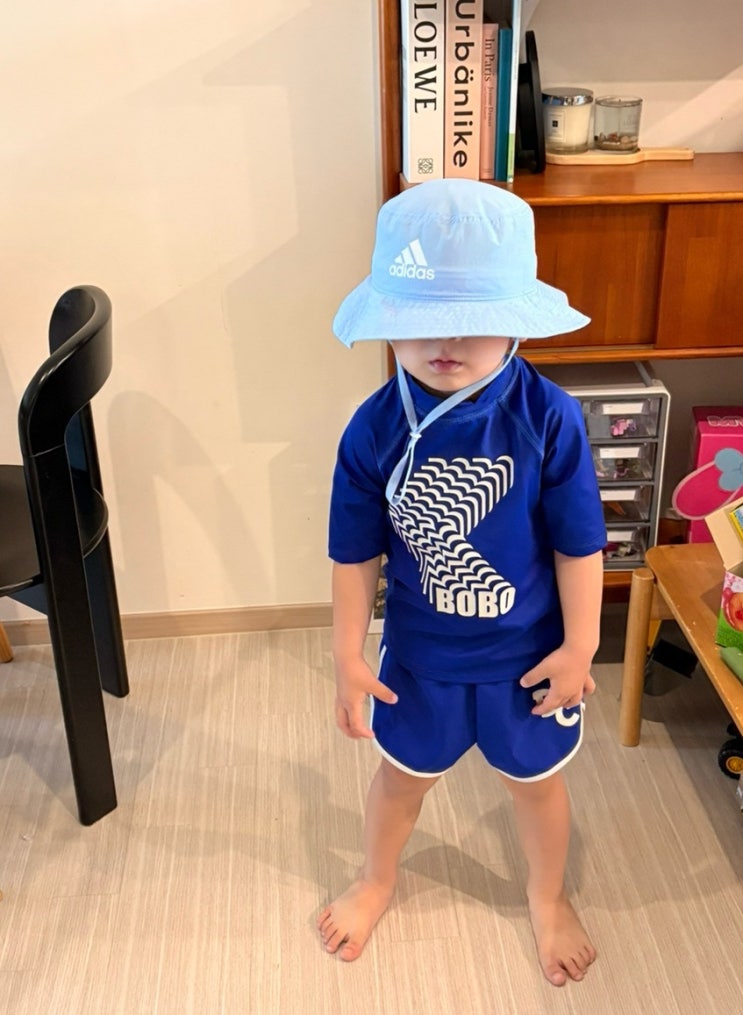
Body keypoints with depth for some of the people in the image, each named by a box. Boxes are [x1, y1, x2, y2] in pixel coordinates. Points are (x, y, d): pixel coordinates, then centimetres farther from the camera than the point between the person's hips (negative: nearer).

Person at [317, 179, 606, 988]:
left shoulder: (549, 419, -24)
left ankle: (547, 897, 54)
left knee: (535, 780, 24)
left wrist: (578, 647, -6)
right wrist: (348, 657, -3)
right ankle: (376, 881, 56)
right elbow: (355, 554, -9)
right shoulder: (375, 429, -20)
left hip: (529, 653, -1)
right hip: (419, 653, 1)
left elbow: (579, 546, -13)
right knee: (402, 774, 25)